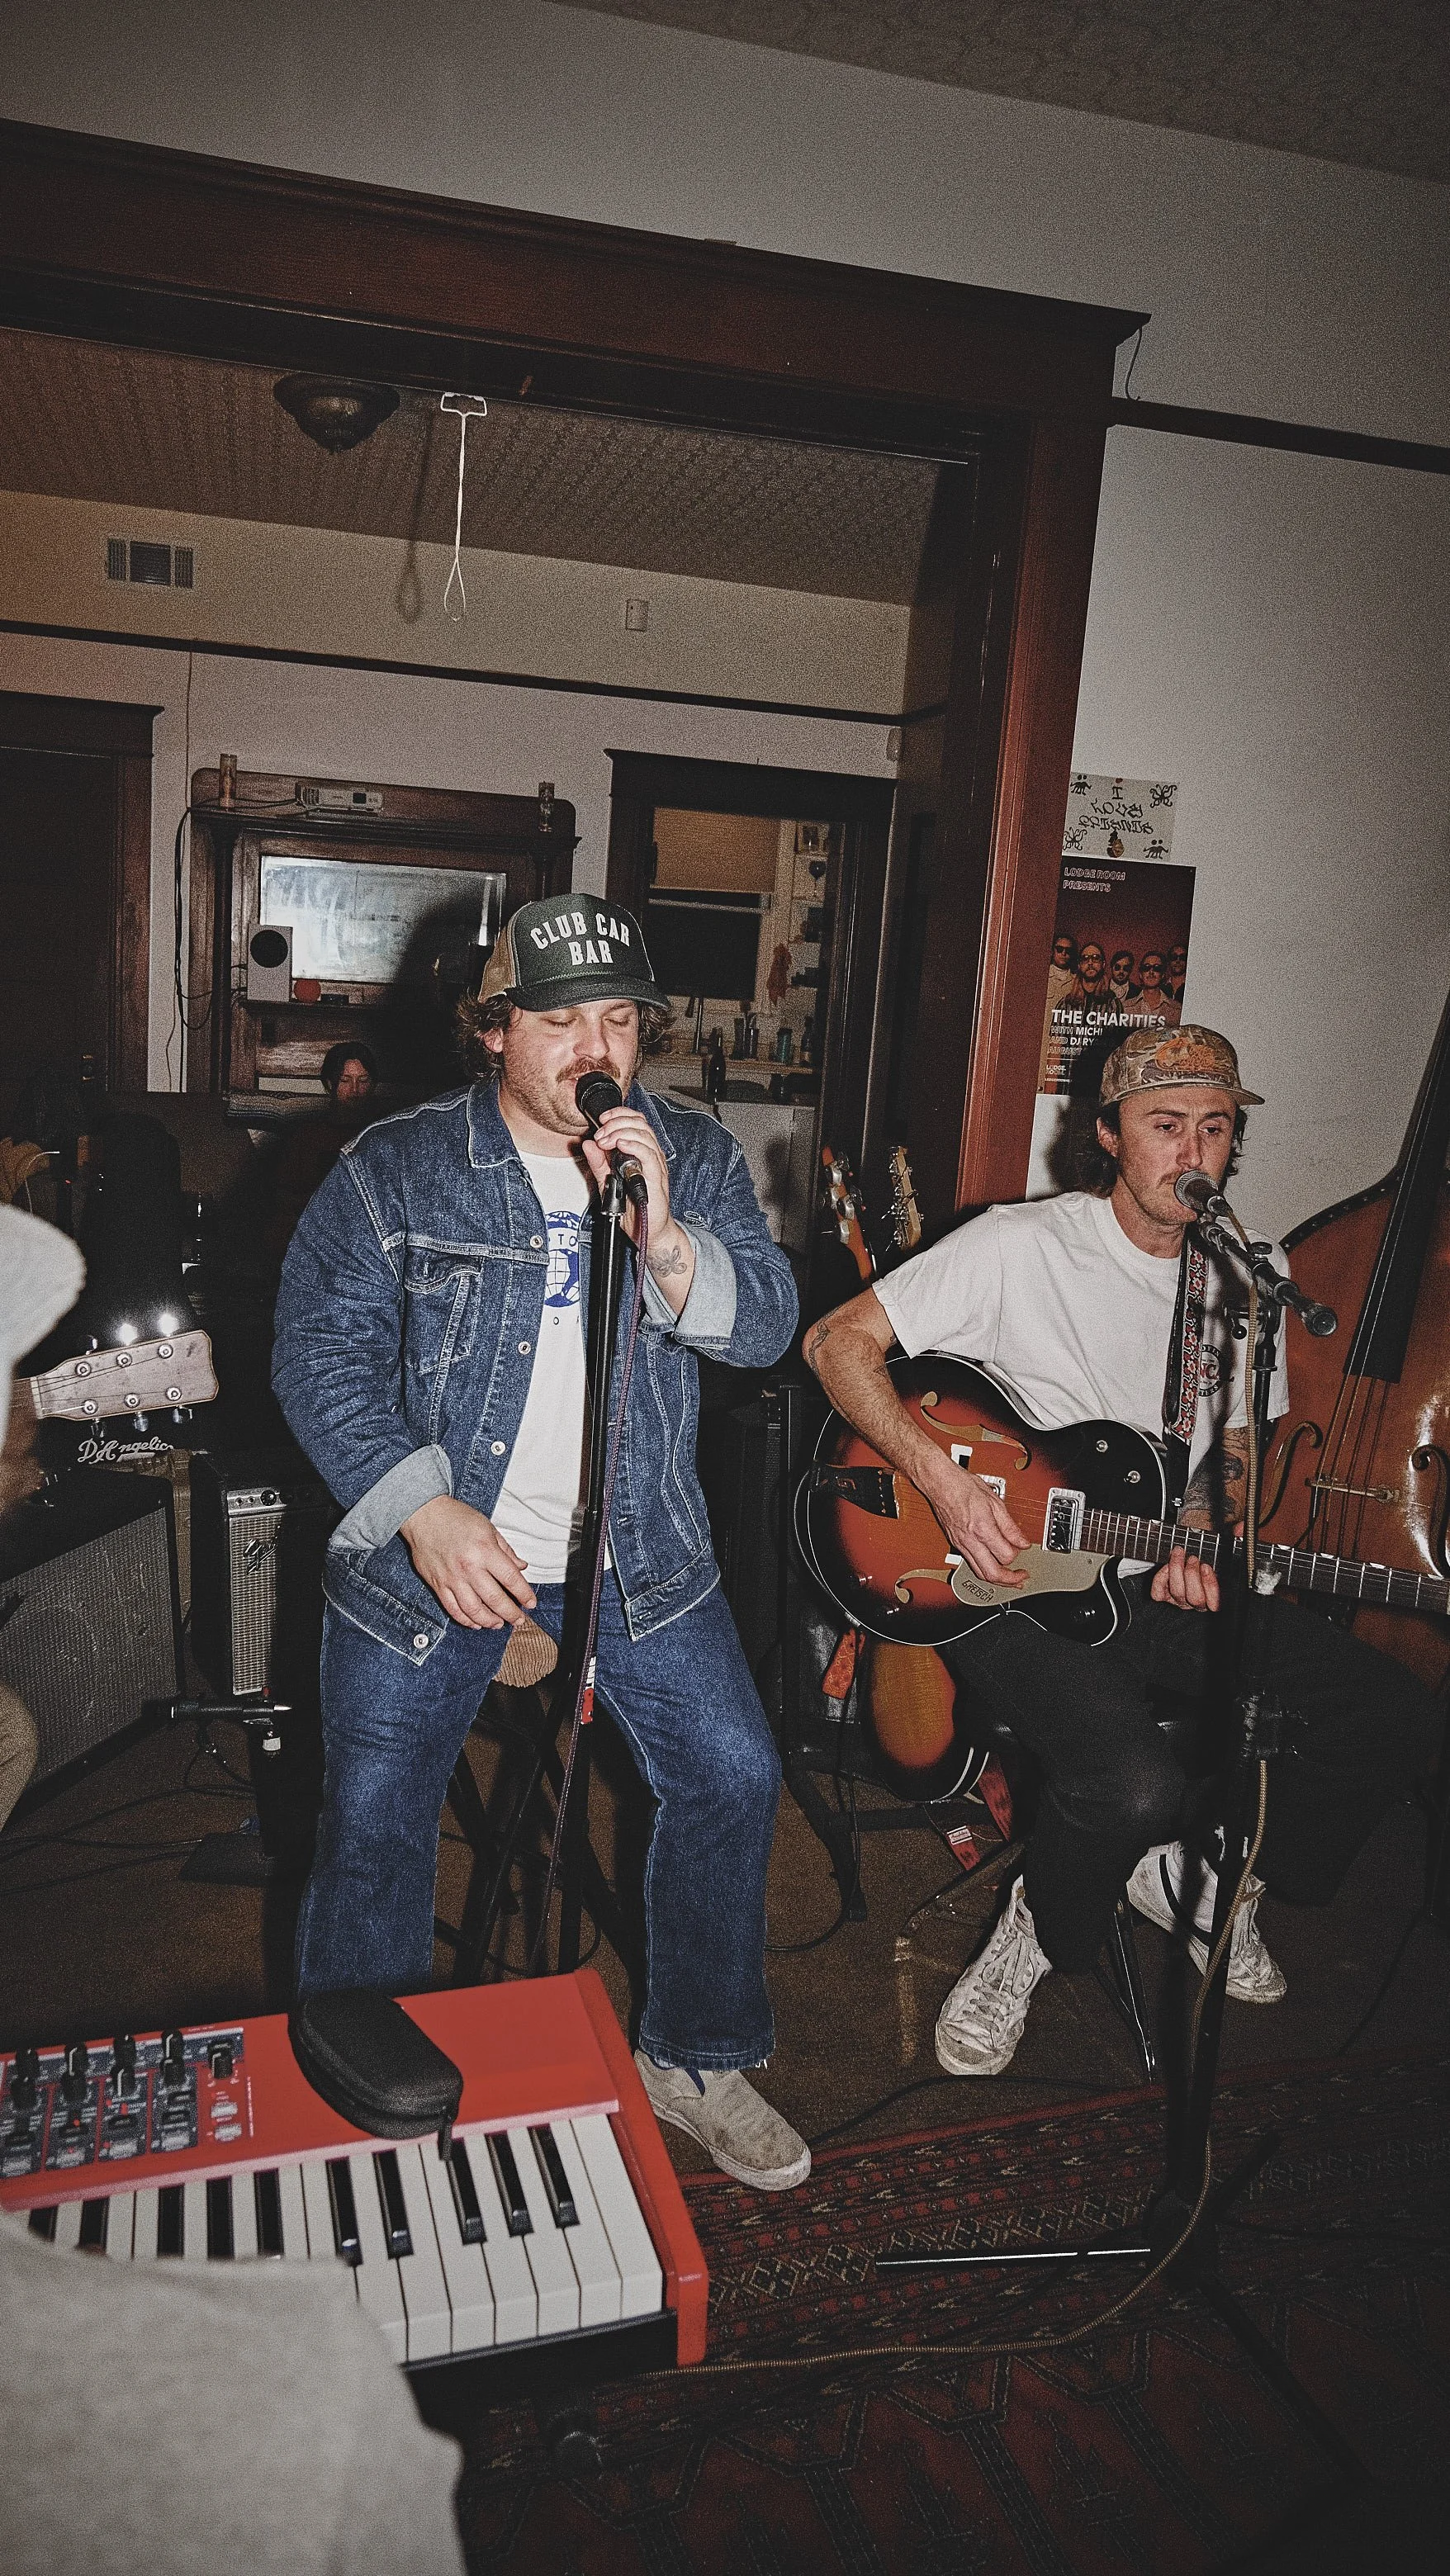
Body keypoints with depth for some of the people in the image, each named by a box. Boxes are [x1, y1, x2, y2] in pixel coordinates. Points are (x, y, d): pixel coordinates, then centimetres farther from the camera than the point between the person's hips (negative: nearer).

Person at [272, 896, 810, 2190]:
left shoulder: (697, 1156, 3)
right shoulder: (395, 1168, -5)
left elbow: (767, 1324, -5)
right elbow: (320, 1349, -9)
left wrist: (662, 1234, -24)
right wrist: (425, 1512, -19)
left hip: (640, 1550, 2)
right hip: (431, 1547, -2)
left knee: (733, 1776, -1)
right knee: (375, 1816, -1)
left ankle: (696, 2058, 24)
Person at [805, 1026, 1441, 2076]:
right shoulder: (1021, 1246, -13)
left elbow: (1236, 1454, 16)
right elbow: (839, 1342, -14)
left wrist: (1201, 1538, -6)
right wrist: (945, 1480, -24)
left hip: (1165, 1581, 7)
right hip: (1010, 1583, -6)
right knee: (1136, 1787, -31)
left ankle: (1200, 1869, 18)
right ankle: (1042, 1931, 4)